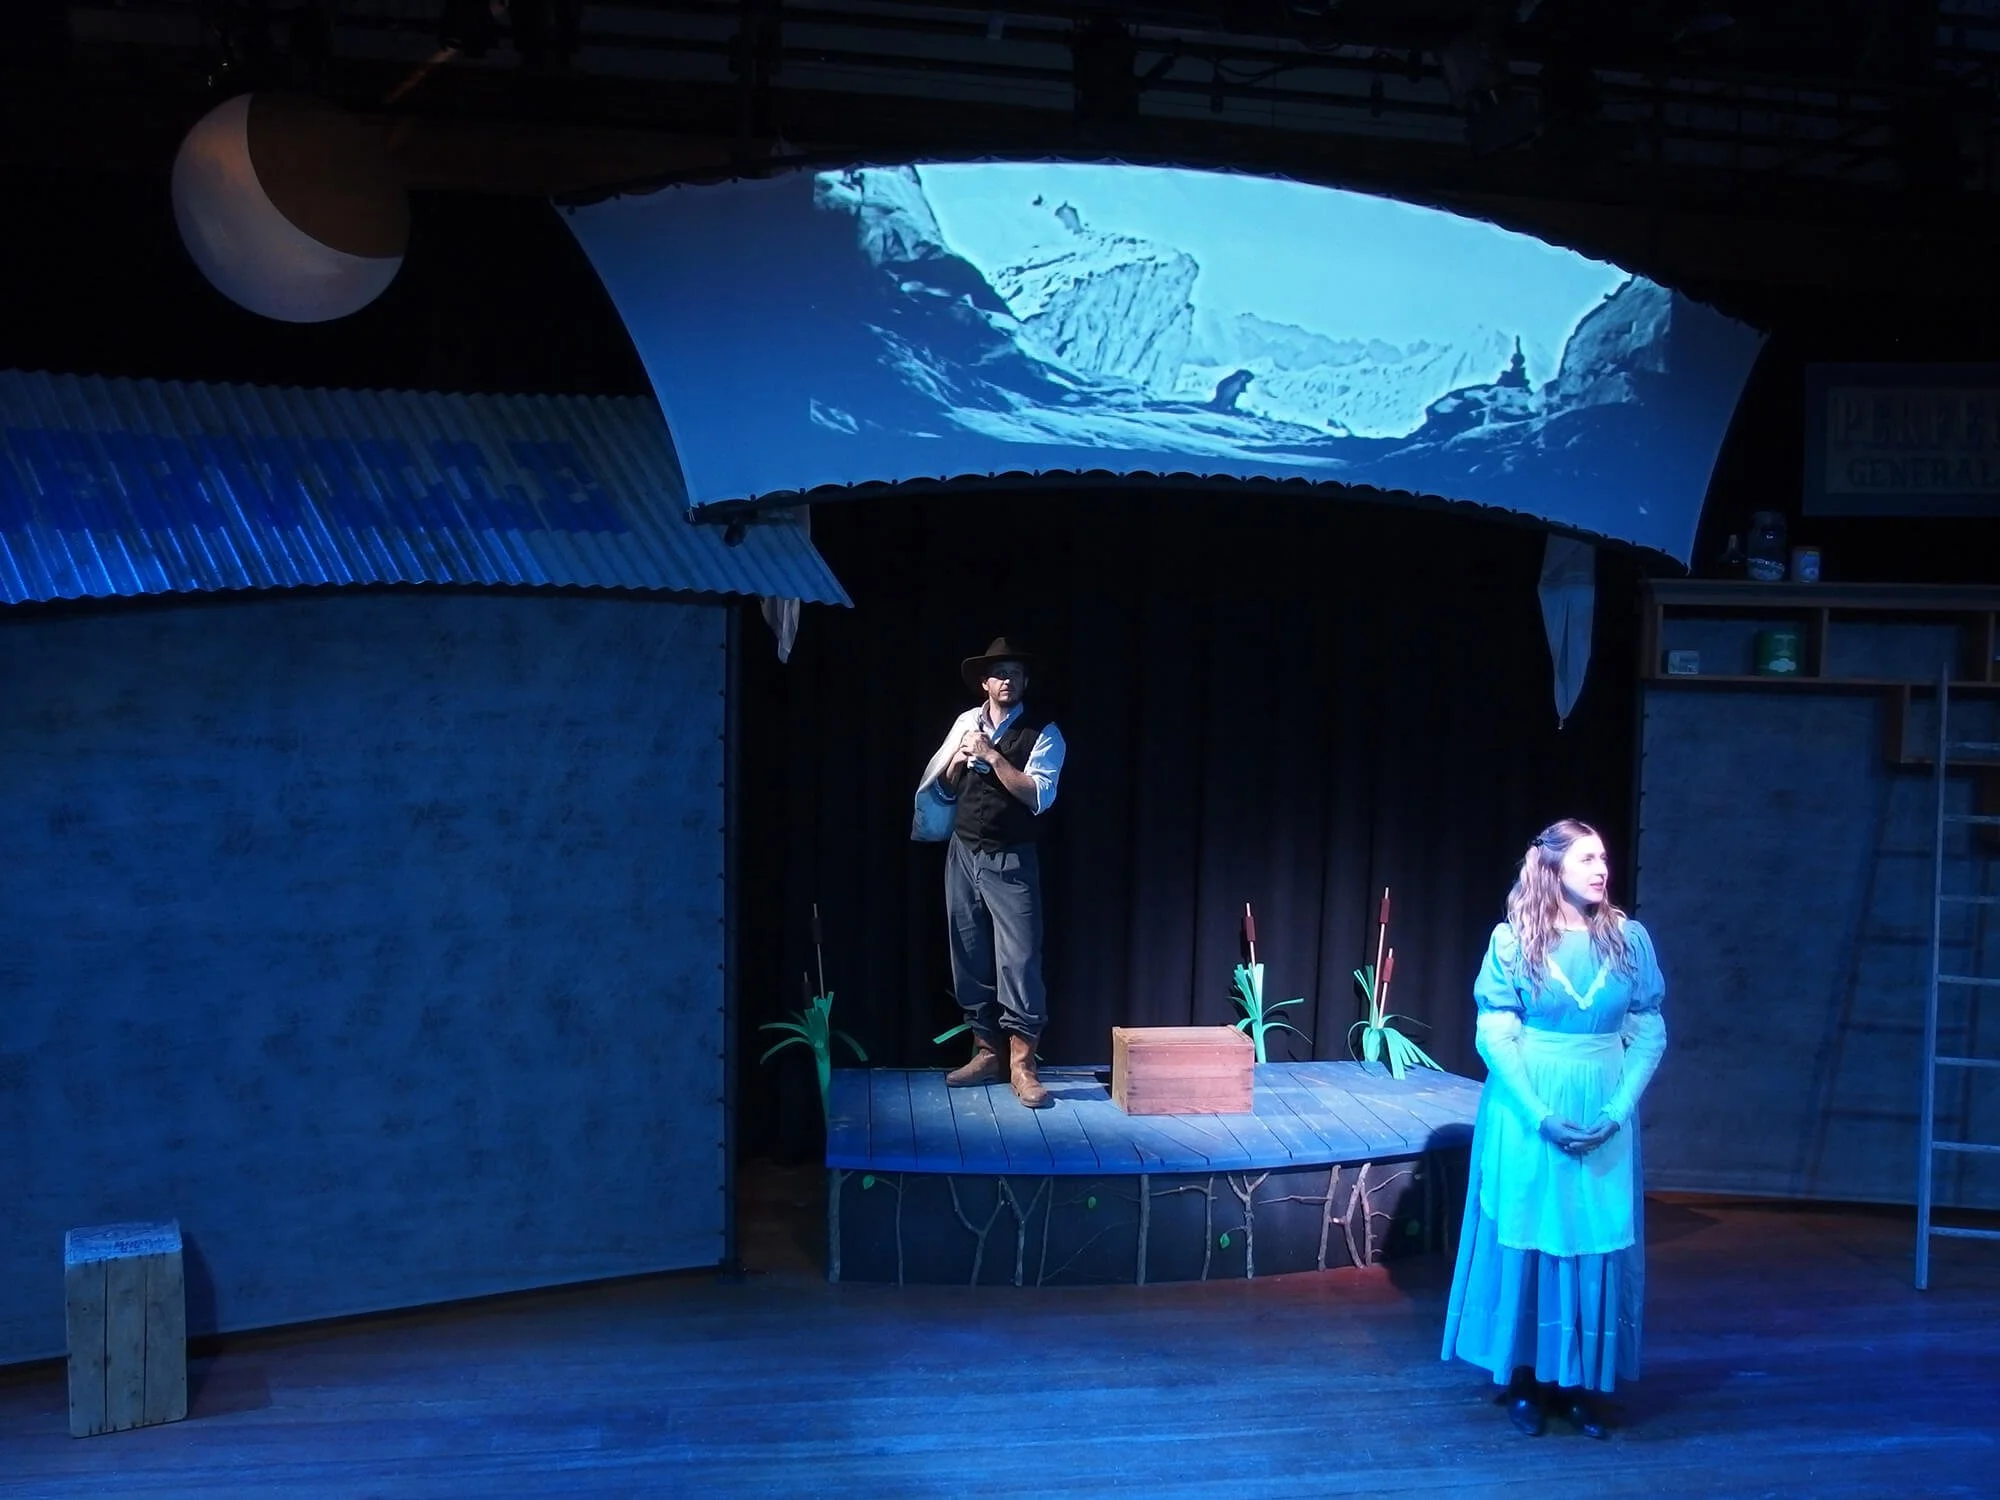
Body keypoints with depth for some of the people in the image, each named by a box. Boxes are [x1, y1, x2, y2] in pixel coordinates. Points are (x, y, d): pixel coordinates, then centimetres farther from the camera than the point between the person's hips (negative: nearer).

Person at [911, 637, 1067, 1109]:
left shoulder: (1043, 734, -6)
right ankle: (987, 1052, 21)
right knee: (970, 959, 10)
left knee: (1019, 960, -8)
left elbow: (1037, 796, -17)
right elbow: (942, 789, 12)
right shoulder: (965, 723, 6)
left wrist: (993, 756, -20)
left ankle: (1021, 1065, -3)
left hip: (1011, 862, -4)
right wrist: (956, 760, -9)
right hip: (963, 854, 5)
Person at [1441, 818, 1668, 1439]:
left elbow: (1650, 1035, 1)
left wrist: (1616, 1110, -10)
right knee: (1527, 1240, 5)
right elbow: (1495, 1037, -7)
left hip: (1606, 1116, 2)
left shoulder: (1630, 939, 0)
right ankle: (1526, 1379, 18)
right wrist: (1541, 1114, -16)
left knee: (1597, 1247, 6)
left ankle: (1582, 1383, 19)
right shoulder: (1513, 940, -6)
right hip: (1528, 1115, -2)